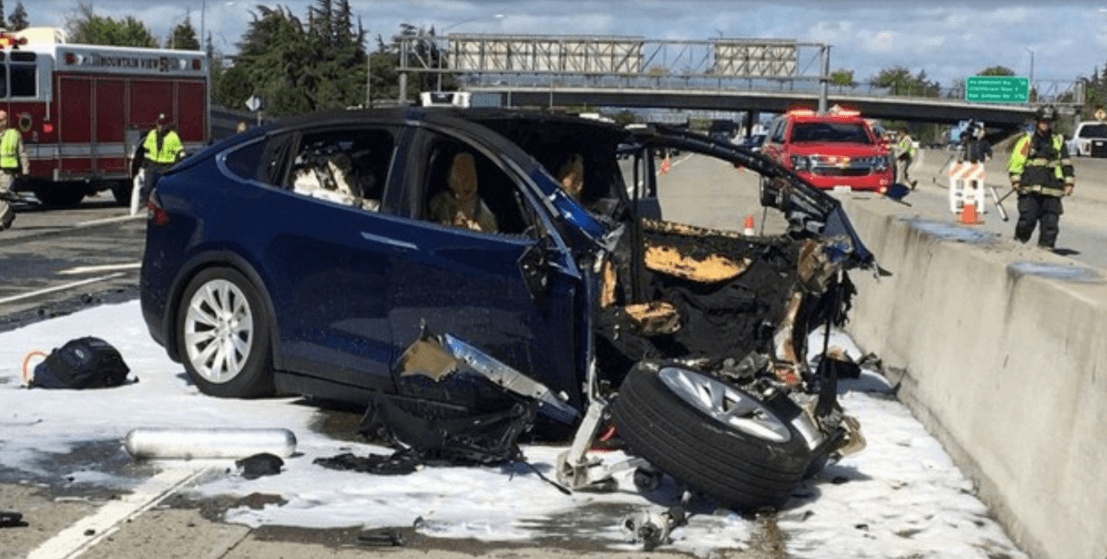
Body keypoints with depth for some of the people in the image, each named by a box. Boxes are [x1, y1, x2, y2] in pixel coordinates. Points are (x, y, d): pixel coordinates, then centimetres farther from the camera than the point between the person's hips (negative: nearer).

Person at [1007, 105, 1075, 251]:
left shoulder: (1059, 142, 16)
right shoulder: (1027, 141, 5)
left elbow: (1066, 163, 19)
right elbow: (1016, 161, 2)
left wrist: (1069, 182, 11)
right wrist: (1016, 179, -7)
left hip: (1052, 190, 3)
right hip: (1029, 189, -3)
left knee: (1051, 222, -1)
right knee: (1027, 219, -7)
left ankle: (1046, 247, 5)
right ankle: (1019, 242, 12)